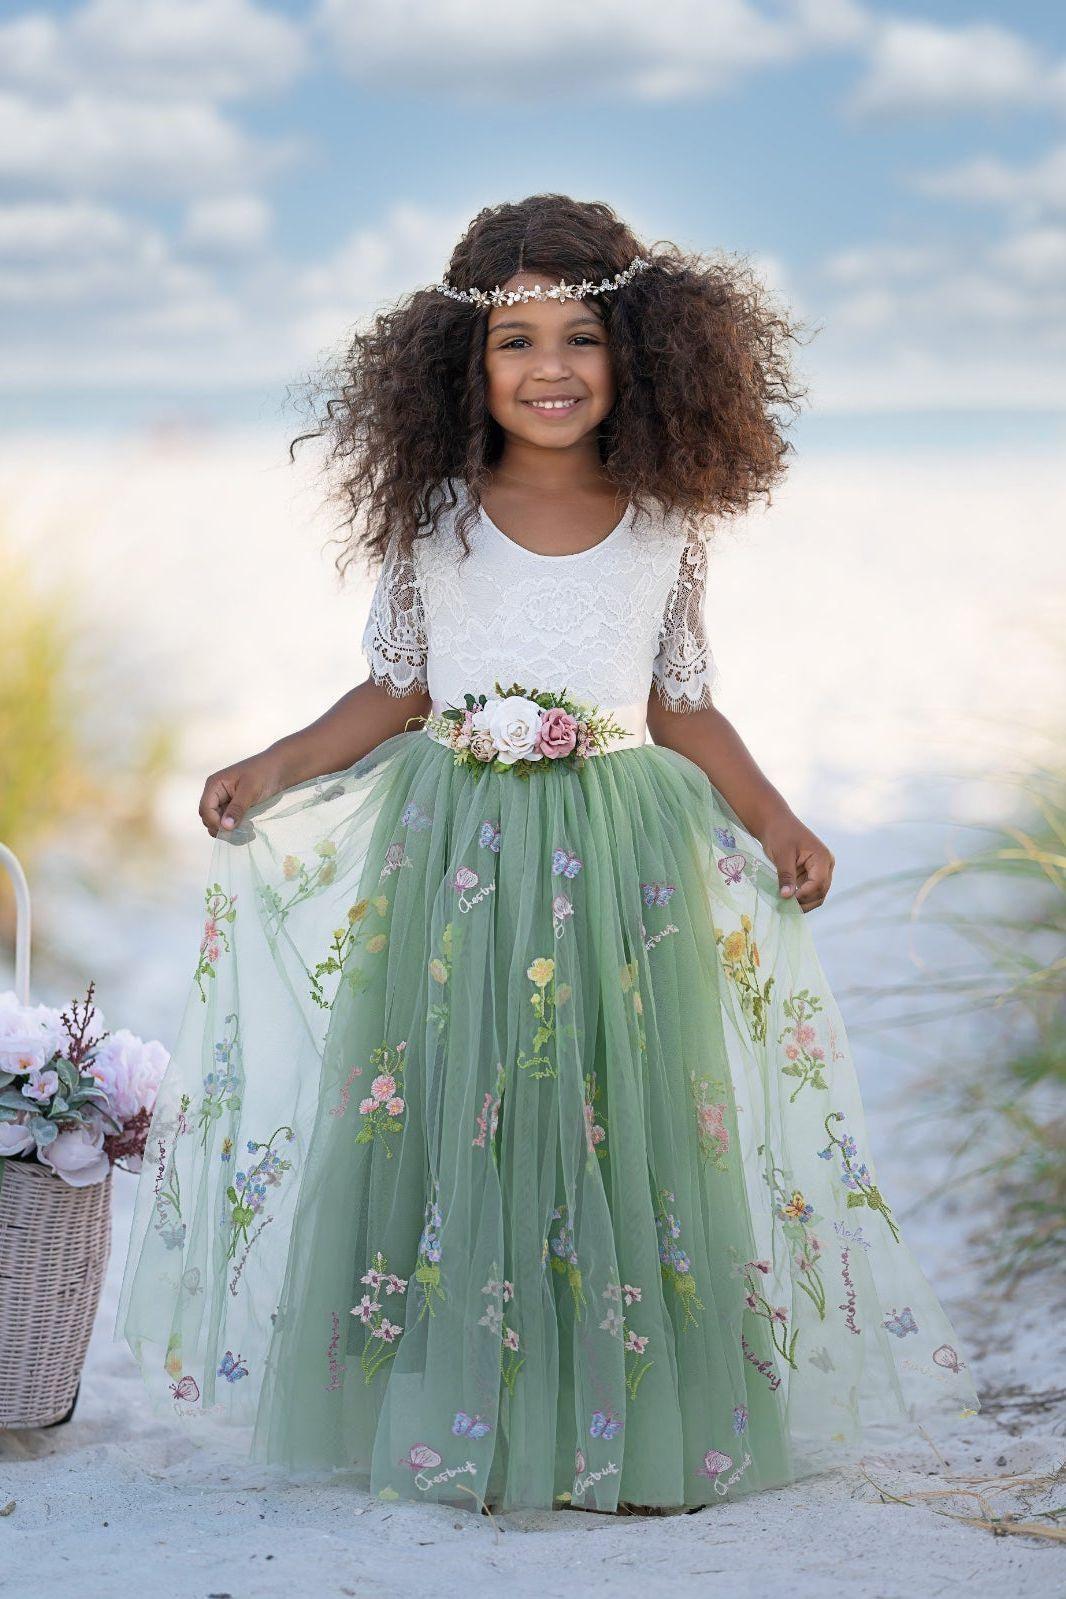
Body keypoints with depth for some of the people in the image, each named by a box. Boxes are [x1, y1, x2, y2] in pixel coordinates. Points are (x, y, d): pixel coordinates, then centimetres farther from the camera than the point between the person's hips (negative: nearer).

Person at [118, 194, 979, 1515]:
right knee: (448, 1120, 0)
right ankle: (450, 1418, 12)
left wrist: (772, 819, 2)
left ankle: (638, 1424, 11)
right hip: (453, 848, 0)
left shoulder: (663, 528, 3)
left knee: (626, 1121, 0)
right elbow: (397, 691, 9)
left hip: (622, 857, 0)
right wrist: (276, 770, 0)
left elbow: (682, 706, 10)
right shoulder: (436, 519, 1)